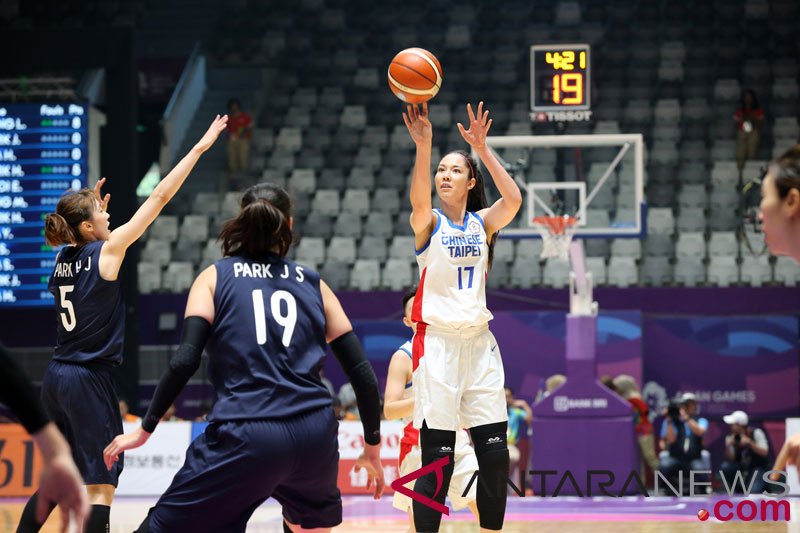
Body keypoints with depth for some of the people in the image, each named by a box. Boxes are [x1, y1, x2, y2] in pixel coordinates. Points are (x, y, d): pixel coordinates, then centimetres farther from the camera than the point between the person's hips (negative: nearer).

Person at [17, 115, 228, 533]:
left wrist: (93, 205, 22)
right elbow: (159, 198, -9)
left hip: (56, 379, 8)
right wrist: (199, 148, -6)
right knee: (101, 489, -8)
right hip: (89, 380, -8)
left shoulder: (64, 258, 7)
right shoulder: (106, 251, -10)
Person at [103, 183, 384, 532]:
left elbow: (185, 360, -4)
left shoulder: (215, 277, 9)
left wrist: (145, 428, 2)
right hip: (315, 436, 3)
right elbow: (361, 371, 12)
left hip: (244, 438, -3)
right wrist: (373, 447, 21)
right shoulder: (314, 286, 16)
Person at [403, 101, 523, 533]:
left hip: (479, 343, 4)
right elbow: (418, 199, -26)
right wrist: (423, 145, -40)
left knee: (494, 452, 2)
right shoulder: (428, 223, -2)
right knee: (437, 456, -6)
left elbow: (513, 199, -13)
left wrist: (482, 149, -21)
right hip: (437, 343, -4)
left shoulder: (482, 223, 7)